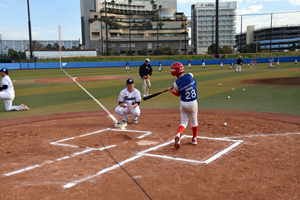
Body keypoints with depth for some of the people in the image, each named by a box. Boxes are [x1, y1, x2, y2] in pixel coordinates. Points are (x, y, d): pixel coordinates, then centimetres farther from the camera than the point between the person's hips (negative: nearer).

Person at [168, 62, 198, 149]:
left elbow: (178, 94, 5)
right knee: (194, 121, 19)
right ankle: (194, 139, 31)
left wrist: (171, 90, 22)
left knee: (184, 122, 13)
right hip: (193, 103, 0)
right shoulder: (190, 75, -7)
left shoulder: (176, 83, -10)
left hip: (183, 103, 0)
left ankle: (178, 134, -14)